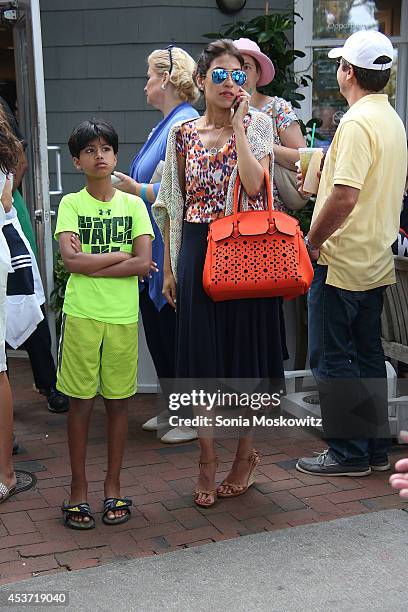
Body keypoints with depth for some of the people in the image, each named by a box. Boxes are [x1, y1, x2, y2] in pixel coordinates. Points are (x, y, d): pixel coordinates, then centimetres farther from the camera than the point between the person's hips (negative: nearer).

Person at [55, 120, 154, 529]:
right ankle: (78, 489, 15)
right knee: (80, 401, 4)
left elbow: (144, 264, -6)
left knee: (118, 402, 7)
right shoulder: (71, 204, 2)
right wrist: (122, 254, -10)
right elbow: (71, 260, -12)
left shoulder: (132, 204, 6)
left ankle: (113, 487, 20)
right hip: (81, 315, -1)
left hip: (123, 316, 1)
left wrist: (90, 264, -11)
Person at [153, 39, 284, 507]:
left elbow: (254, 185, -16)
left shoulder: (256, 126, 1)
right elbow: (173, 206, 10)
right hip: (197, 251, 2)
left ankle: (246, 451, 23)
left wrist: (237, 123, -14)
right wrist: (169, 267, 8)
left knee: (246, 347, 5)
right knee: (200, 353, 3)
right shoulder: (182, 134, 8)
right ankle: (207, 459, 16)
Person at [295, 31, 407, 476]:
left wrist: (312, 241, -15)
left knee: (332, 359, 1)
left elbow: (345, 195, -27)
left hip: (341, 261, -9)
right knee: (368, 357, 15)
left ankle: (348, 454, 8)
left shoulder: (357, 122, -18)